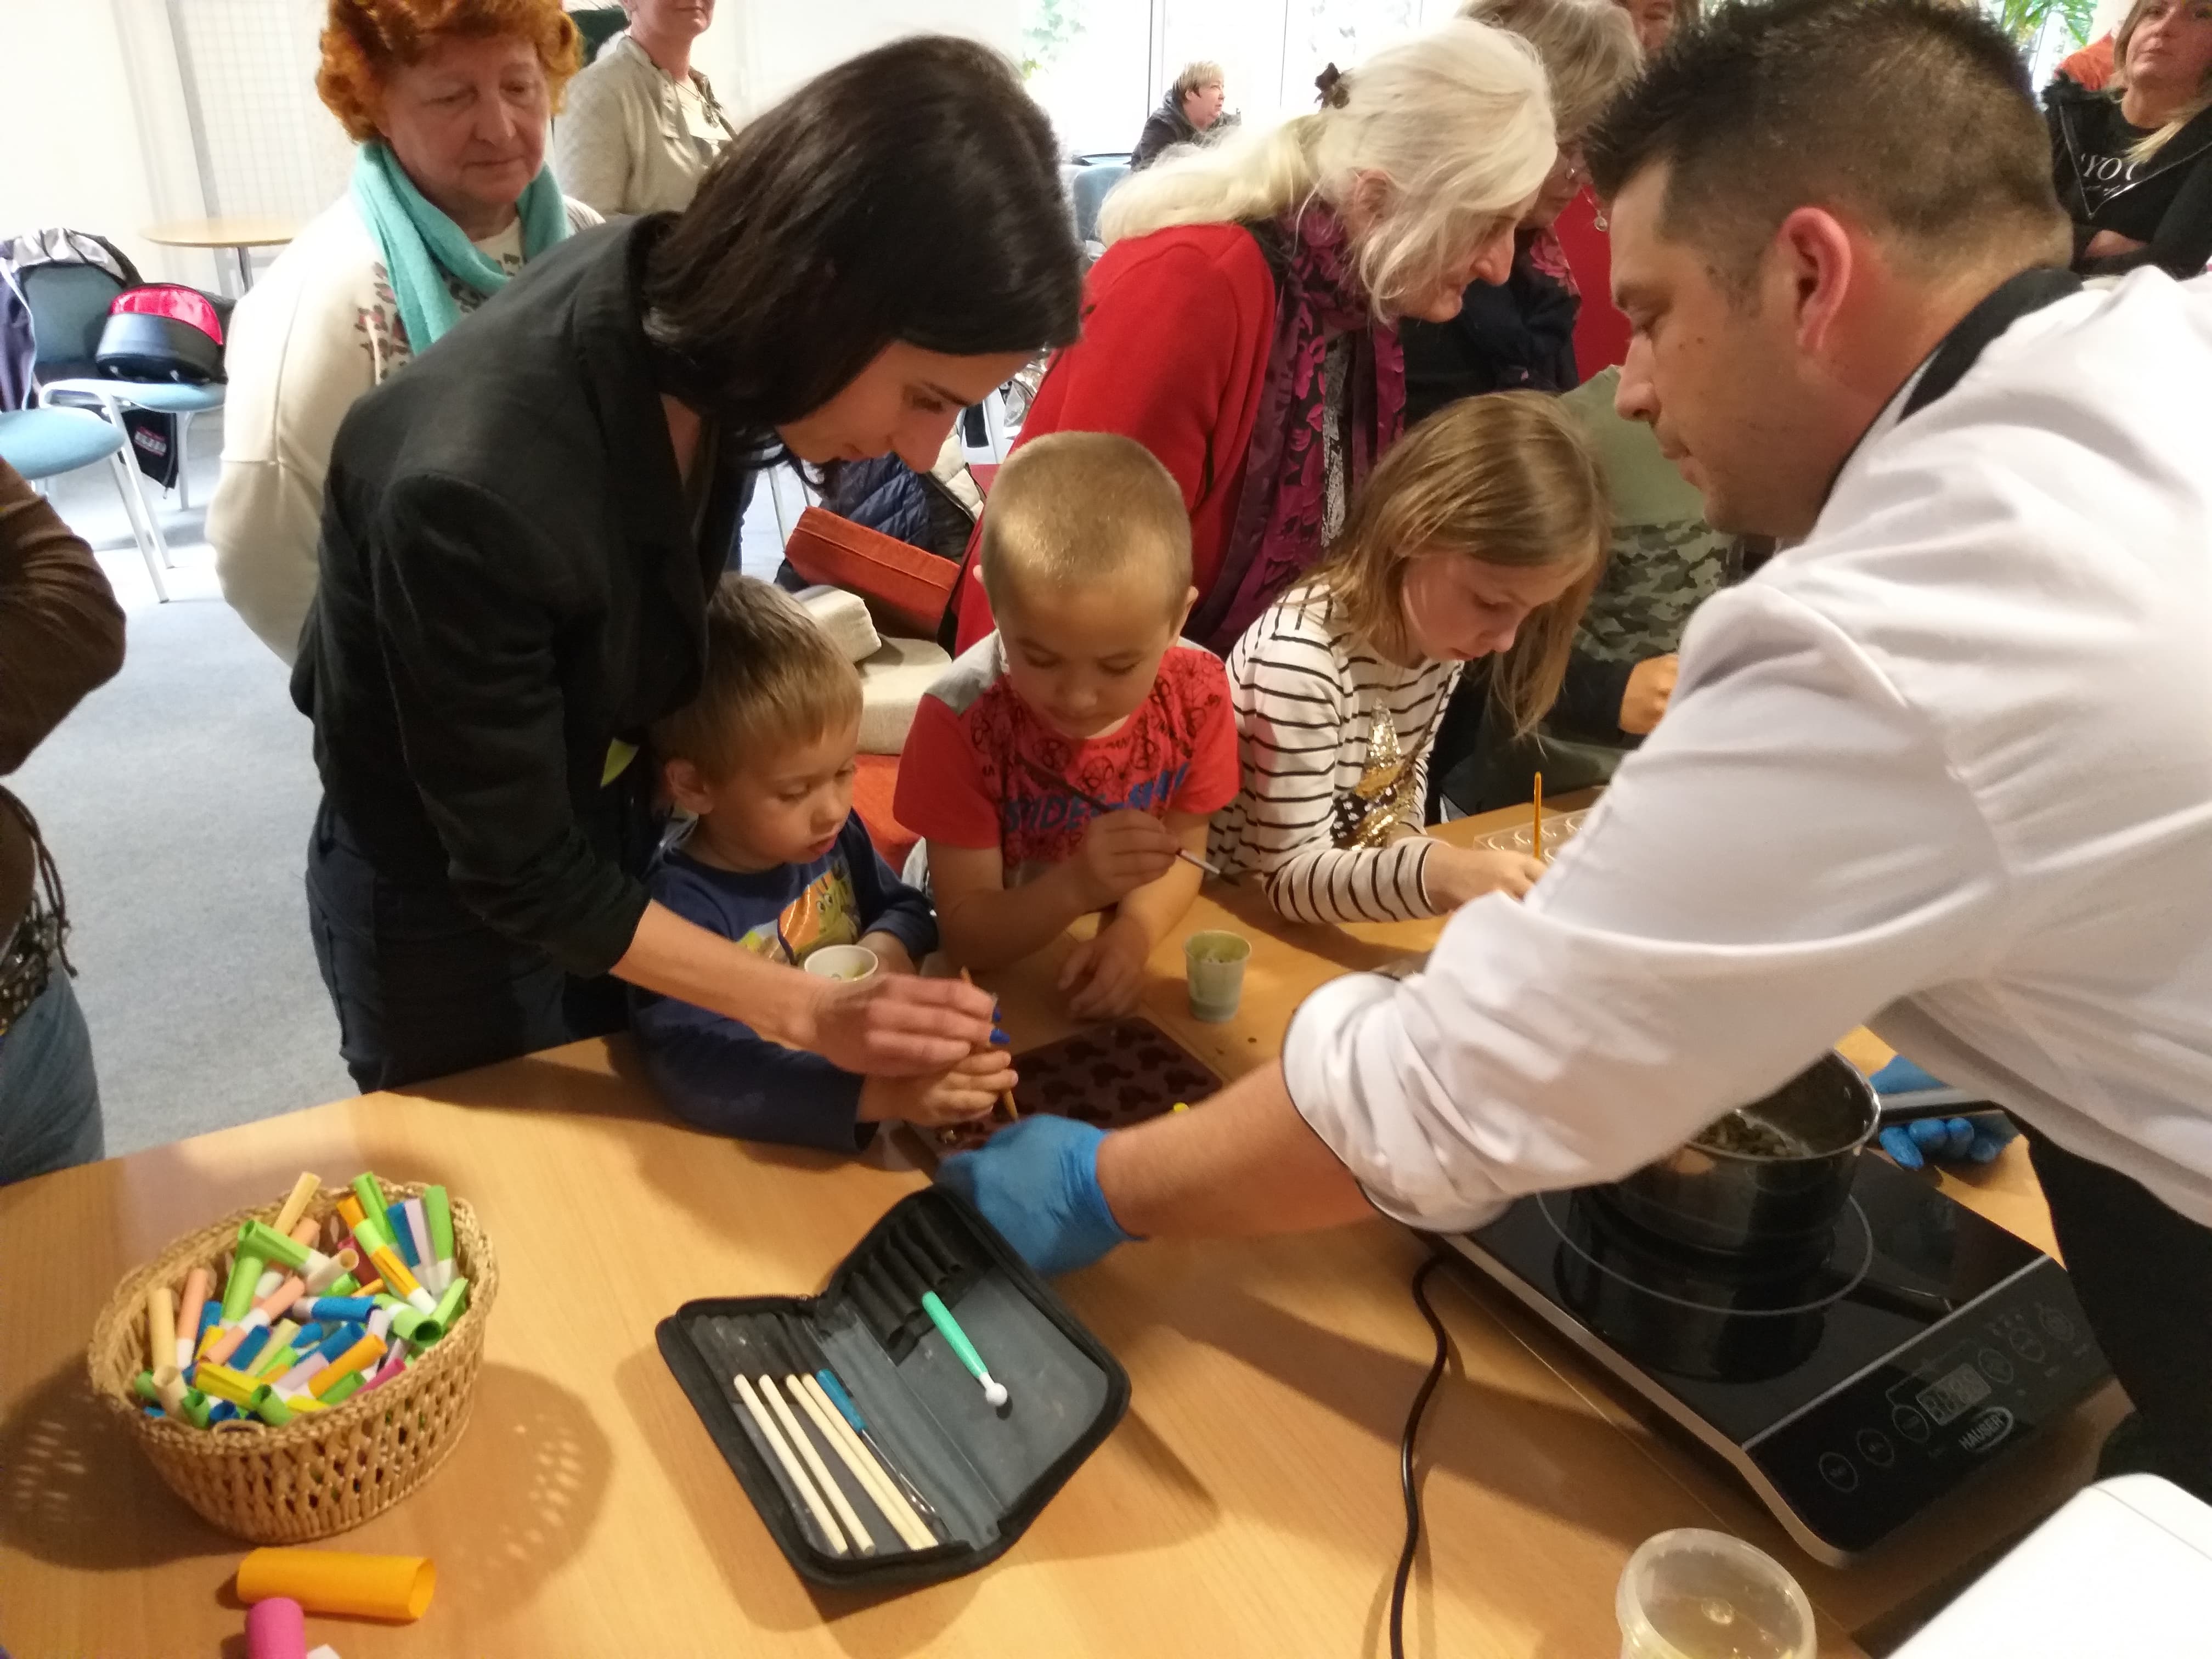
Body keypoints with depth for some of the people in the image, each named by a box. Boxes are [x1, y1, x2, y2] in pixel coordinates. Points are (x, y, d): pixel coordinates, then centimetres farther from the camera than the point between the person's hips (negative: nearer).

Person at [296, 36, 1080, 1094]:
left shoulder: (693, 316, -19)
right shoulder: (474, 484, -38)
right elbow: (521, 875, -26)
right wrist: (809, 1014, -26)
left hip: (613, 817, 6)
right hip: (447, 892, -5)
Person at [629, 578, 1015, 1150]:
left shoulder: (835, 835, -3)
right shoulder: (681, 906, -21)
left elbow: (905, 907, 15)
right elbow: (696, 1069, -34)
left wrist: (890, 943, -8)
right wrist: (882, 1093, -43)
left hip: (860, 1058, 6)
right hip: (760, 1144, -6)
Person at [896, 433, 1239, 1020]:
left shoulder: (1197, 690, -16)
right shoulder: (960, 716, -23)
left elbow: (1182, 853, -3)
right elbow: (967, 935, -19)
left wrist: (1130, 936, -22)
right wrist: (1076, 887, -36)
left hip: (1112, 956, 3)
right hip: (991, 977, -2)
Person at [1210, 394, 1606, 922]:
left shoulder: (1437, 631, -5)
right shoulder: (1300, 655, -26)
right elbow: (1293, 876, -23)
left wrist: (1405, 840, -8)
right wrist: (1434, 874, -37)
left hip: (1358, 905, 6)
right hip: (1240, 910, -6)